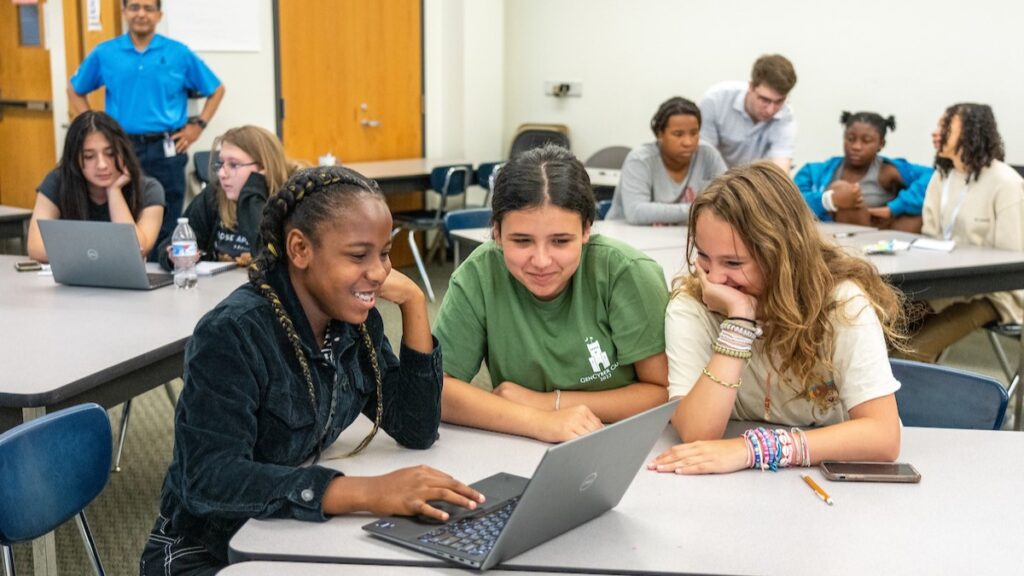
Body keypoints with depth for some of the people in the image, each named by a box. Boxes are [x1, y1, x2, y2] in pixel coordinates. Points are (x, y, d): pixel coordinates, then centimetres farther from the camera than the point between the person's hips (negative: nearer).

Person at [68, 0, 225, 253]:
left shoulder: (180, 54, 1)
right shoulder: (104, 54, 4)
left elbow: (216, 90, 11)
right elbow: (75, 91, 17)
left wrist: (197, 127, 3)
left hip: (166, 151, -1)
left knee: (165, 228, 4)